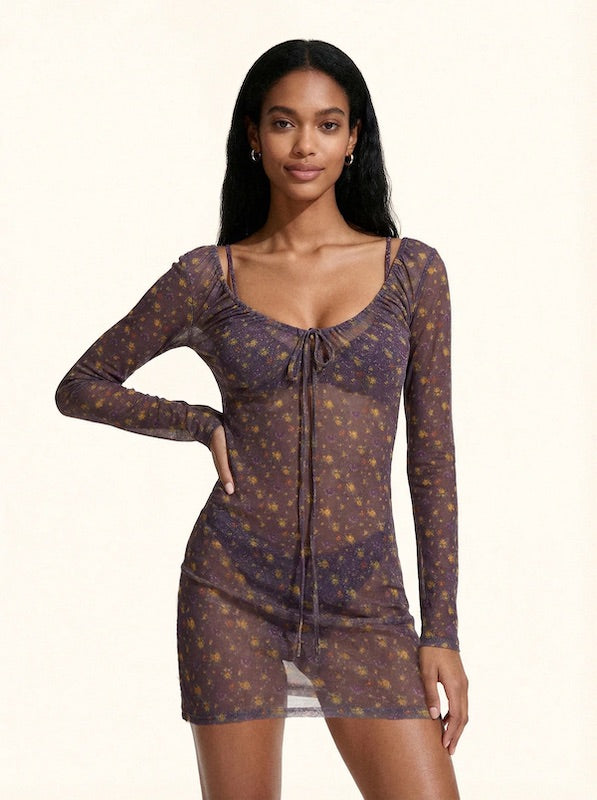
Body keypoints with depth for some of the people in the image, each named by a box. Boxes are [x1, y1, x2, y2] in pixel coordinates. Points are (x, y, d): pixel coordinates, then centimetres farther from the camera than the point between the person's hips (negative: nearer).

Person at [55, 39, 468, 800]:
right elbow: (81, 387, 14)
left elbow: (432, 457, 4)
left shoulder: (411, 270, 4)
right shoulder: (208, 277, 3)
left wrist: (442, 631, 1)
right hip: (235, 586, 0)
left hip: (364, 599, 1)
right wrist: (203, 424, -1)